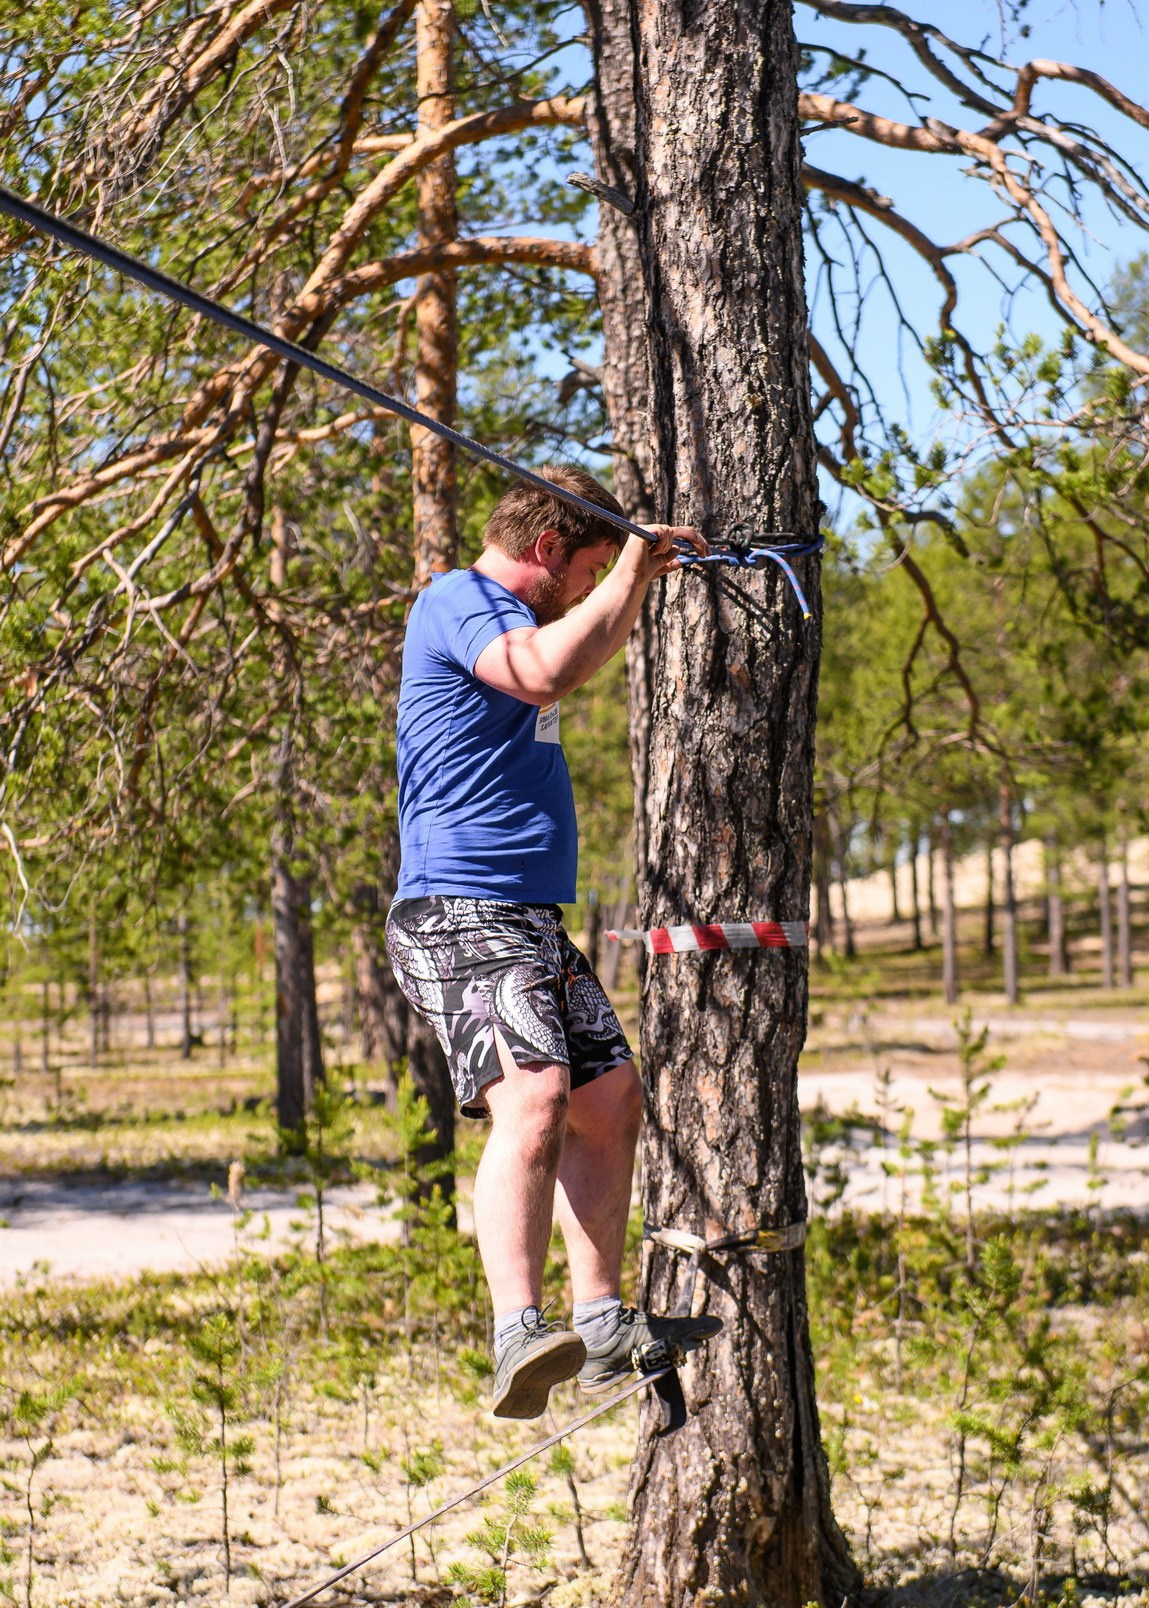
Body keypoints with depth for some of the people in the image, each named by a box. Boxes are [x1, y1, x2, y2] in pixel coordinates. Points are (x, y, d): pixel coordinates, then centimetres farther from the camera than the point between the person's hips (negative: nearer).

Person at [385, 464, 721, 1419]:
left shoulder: (503, 613, 23)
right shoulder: (457, 600, -8)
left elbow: (584, 660, 47)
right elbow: (548, 670, -28)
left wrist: (642, 578, 39)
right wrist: (626, 573, -16)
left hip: (533, 922, 11)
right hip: (463, 912, -11)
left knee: (610, 1100, 14)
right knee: (534, 1097, -27)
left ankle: (602, 1327, 20)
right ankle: (520, 1334, -39)